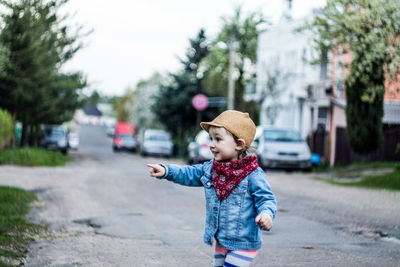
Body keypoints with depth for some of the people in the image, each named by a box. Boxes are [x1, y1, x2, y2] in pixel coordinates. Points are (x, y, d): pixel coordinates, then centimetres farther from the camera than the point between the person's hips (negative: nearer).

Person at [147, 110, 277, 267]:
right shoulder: (210, 168, 4)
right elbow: (190, 174, 14)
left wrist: (266, 214, -36)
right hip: (221, 241, 7)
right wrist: (166, 171, 2)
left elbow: (266, 199, -15)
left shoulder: (253, 174, -17)